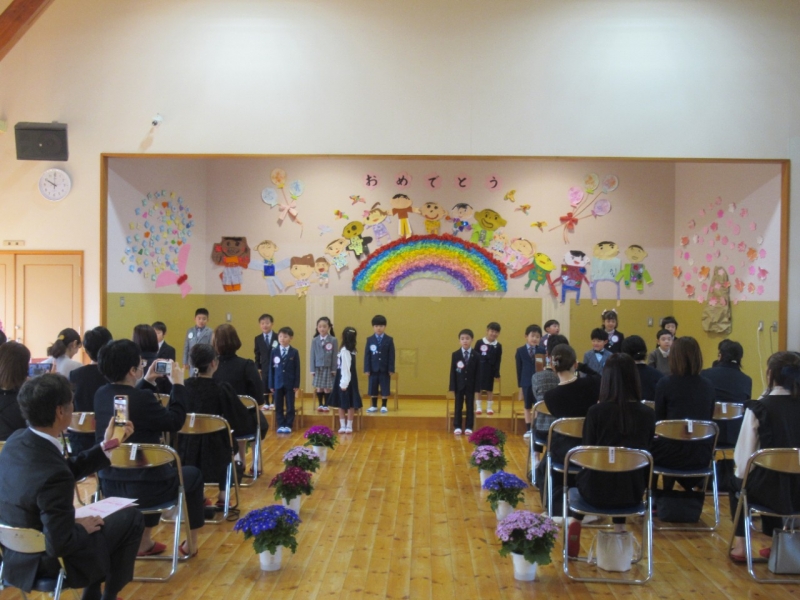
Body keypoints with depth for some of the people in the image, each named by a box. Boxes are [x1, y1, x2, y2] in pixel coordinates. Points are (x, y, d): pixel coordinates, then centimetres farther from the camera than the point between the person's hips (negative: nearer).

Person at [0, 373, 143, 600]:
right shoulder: (54, 474, -36)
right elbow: (60, 545, -31)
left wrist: (105, 446, 8)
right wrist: (83, 528, -12)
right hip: (48, 562, -8)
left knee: (93, 516, 29)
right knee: (131, 517, 7)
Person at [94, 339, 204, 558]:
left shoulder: (101, 395, 1)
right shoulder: (142, 398, -23)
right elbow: (175, 421, -8)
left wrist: (147, 382, 21)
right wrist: (178, 384, 0)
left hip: (109, 485, 7)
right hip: (140, 487, -7)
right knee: (193, 475, 21)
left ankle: (144, 541, 40)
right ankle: (190, 543, 32)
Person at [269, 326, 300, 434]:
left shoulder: (294, 352, 0)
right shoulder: (274, 351, 3)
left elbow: (297, 369, -1)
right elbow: (271, 368, 4)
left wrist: (297, 384, -6)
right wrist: (271, 384, -1)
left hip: (290, 384, -1)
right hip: (277, 383, 2)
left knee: (290, 406, 4)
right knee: (278, 406, 6)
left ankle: (288, 425, 12)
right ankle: (281, 425, 15)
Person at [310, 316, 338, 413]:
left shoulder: (333, 340, -6)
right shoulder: (315, 341, 1)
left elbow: (335, 355, -4)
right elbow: (312, 355, 3)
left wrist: (334, 369, -6)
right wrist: (312, 369, 0)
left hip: (329, 368, -2)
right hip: (318, 367, 2)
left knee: (327, 388, 3)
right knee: (319, 388, 7)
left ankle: (326, 405, 15)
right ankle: (320, 405, 20)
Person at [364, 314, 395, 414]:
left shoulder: (389, 340, -1)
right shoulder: (370, 340, 2)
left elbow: (391, 356, -2)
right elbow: (367, 355, 0)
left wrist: (391, 369, -7)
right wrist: (367, 369, -6)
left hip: (385, 369, -1)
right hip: (373, 369, 1)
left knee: (385, 388, 3)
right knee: (373, 388, 7)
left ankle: (384, 406, 14)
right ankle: (374, 406, 18)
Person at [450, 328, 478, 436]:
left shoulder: (476, 355, -2)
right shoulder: (455, 355, -2)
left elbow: (477, 373, -2)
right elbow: (452, 372, -2)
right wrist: (452, 388, -6)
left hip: (471, 386, 0)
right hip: (459, 386, 0)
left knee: (470, 407, 5)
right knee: (458, 407, 6)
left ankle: (469, 427, 13)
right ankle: (457, 427, 14)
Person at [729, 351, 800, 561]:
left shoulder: (759, 408, -11)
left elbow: (743, 454, -8)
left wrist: (741, 473, 13)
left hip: (773, 490, -4)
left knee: (736, 483, 30)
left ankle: (740, 545, 26)